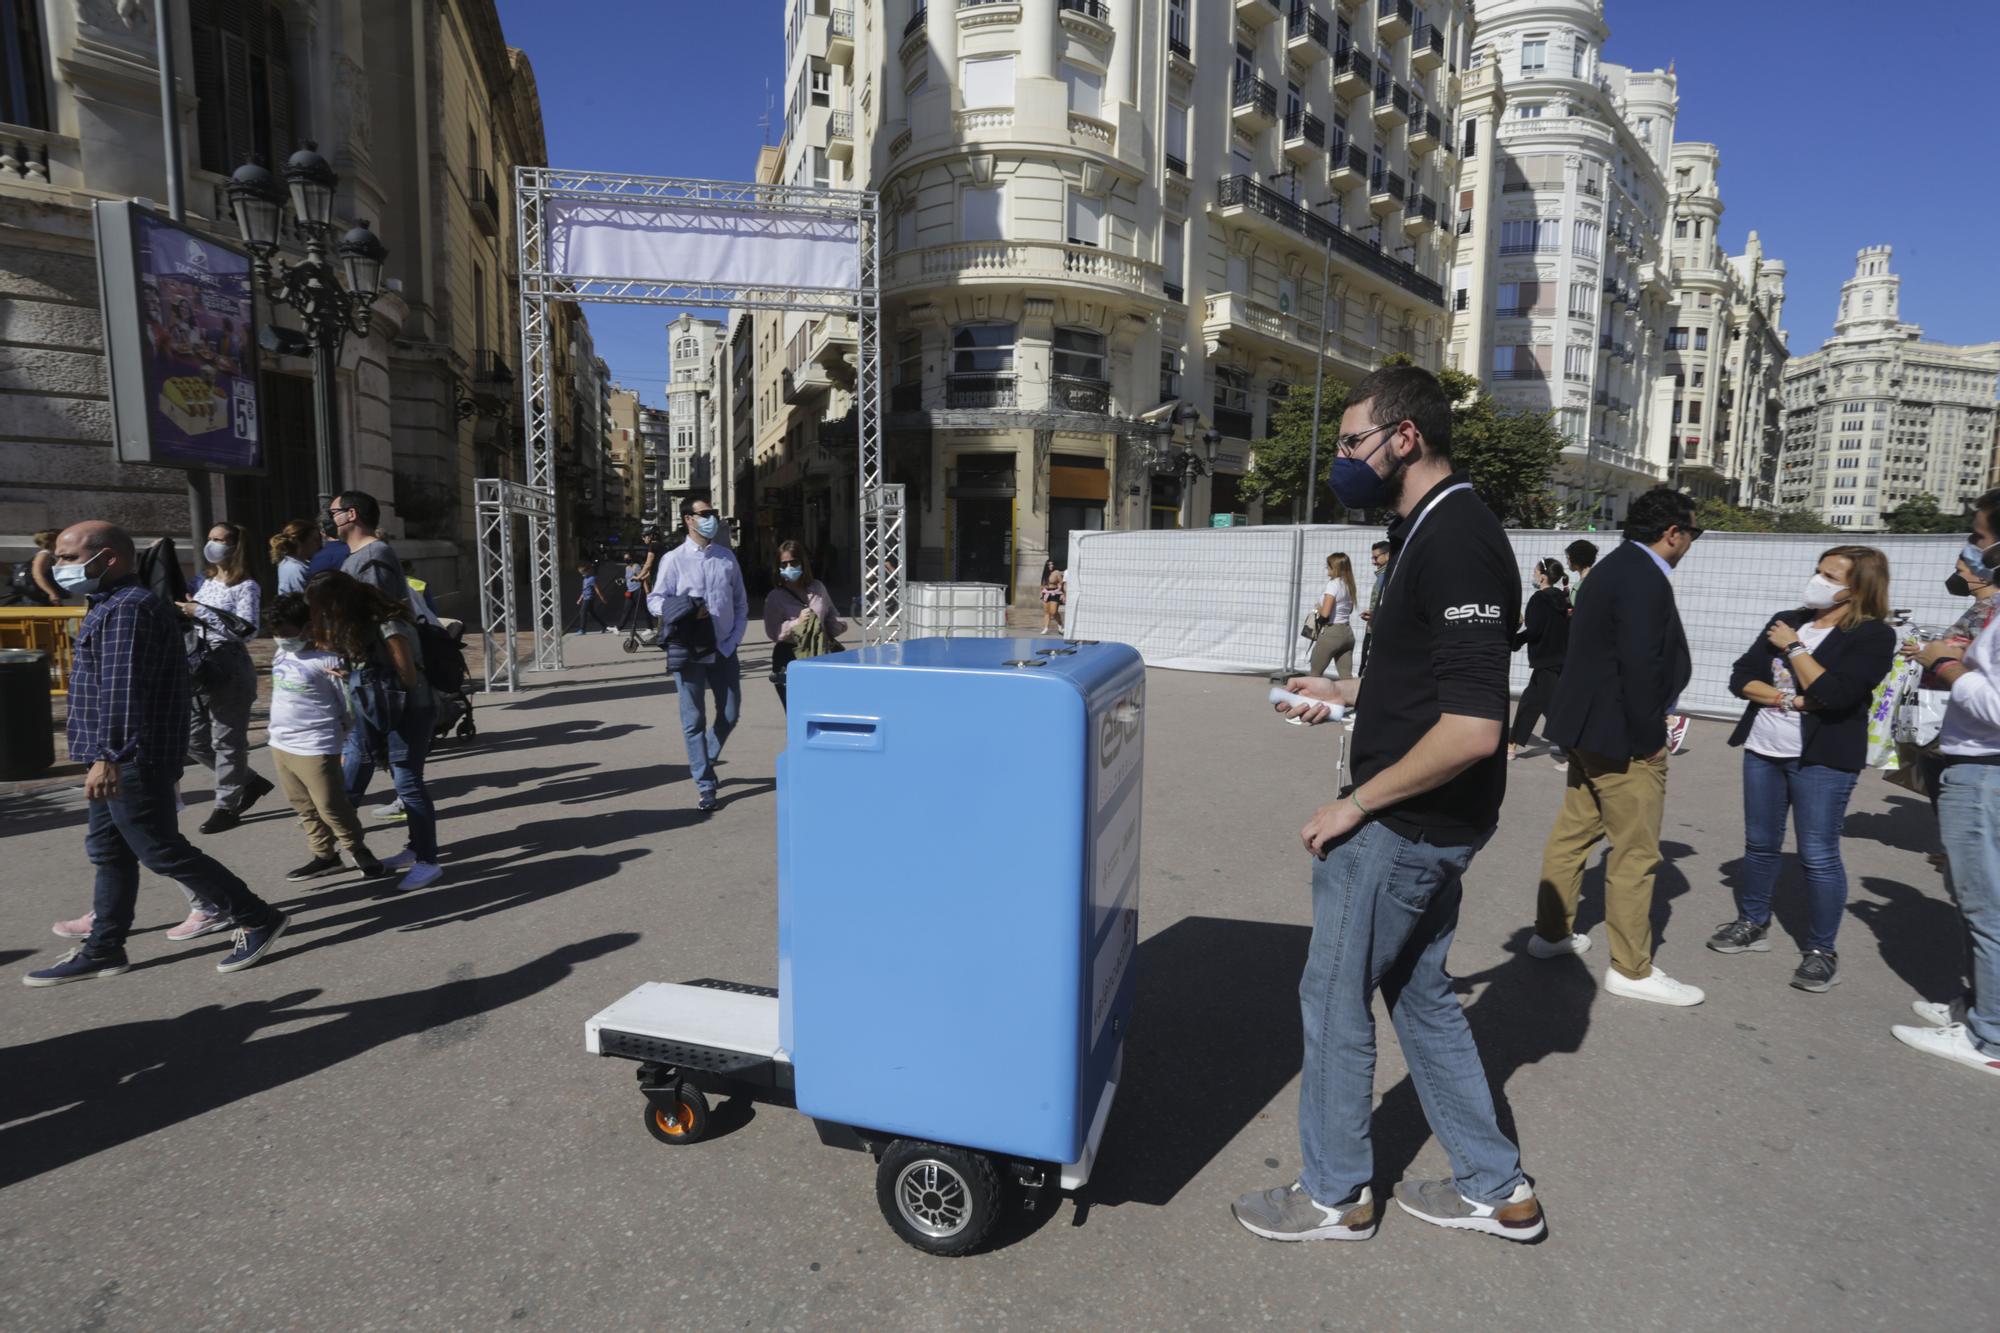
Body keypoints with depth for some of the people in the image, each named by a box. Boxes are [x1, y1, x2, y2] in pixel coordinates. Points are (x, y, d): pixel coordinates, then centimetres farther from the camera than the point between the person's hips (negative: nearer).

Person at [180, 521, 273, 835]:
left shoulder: (246, 586, -7)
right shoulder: (204, 582, 13)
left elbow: (245, 630, -20)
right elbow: (191, 620, 26)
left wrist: (200, 612, -20)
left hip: (229, 671, -8)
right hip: (199, 669, 8)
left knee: (227, 741, -1)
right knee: (194, 739, 12)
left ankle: (226, 806, 8)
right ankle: (250, 782, 25)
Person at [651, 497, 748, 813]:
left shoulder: (727, 557, 5)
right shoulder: (674, 559, -4)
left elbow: (741, 603, 8)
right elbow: (656, 600, -1)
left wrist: (732, 641, -1)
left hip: (724, 651, 3)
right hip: (689, 653, -3)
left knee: (729, 715, 10)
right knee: (694, 720, 4)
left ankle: (703, 761, 36)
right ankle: (704, 782, 15)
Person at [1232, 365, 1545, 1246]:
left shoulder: (1454, 543, -22)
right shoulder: (1434, 530, 10)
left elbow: (1471, 728, -28)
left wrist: (1357, 803, -20)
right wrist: (1348, 692, 13)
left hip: (1405, 825, -10)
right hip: (1427, 823, 10)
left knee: (1334, 1000, 7)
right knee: (1420, 995, 21)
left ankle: (1335, 1197, 27)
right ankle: (1495, 1189, 36)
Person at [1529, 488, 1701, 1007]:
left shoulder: (1616, 567, 13)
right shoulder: (1645, 579, -18)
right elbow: (1642, 666, -24)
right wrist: (1650, 740, -15)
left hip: (1589, 727, 10)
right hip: (1622, 736, -10)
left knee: (1573, 831, 18)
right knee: (1636, 853, 0)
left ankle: (1551, 932, 30)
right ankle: (1632, 969, 10)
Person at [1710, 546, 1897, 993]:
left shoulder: (1873, 635, -7)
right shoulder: (1785, 620, 8)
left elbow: (1833, 695, -21)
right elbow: (1740, 678, 3)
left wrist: (1793, 648, -12)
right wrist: (1788, 700, -13)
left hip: (1823, 759, -5)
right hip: (1763, 750, 5)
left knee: (1818, 855, -2)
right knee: (1760, 844, 13)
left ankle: (1822, 950, 10)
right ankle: (1752, 924, 26)